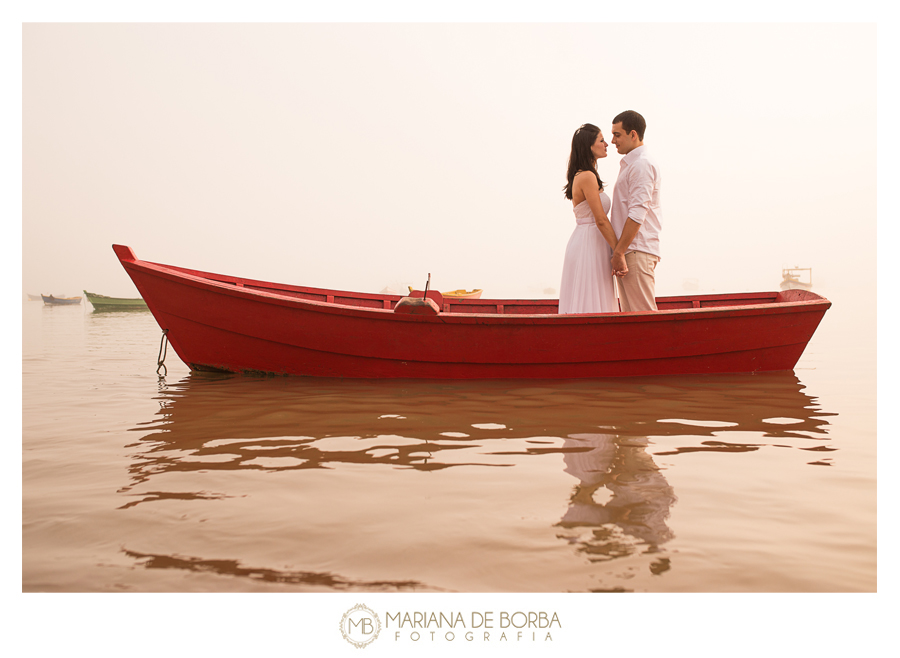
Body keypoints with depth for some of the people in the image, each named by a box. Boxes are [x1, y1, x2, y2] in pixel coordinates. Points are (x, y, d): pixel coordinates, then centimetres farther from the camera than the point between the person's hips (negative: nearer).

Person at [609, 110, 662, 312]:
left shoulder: (642, 164, -8)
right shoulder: (629, 164, 23)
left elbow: (637, 214, -18)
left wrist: (619, 252, -18)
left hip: (636, 251, -10)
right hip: (628, 252, 10)